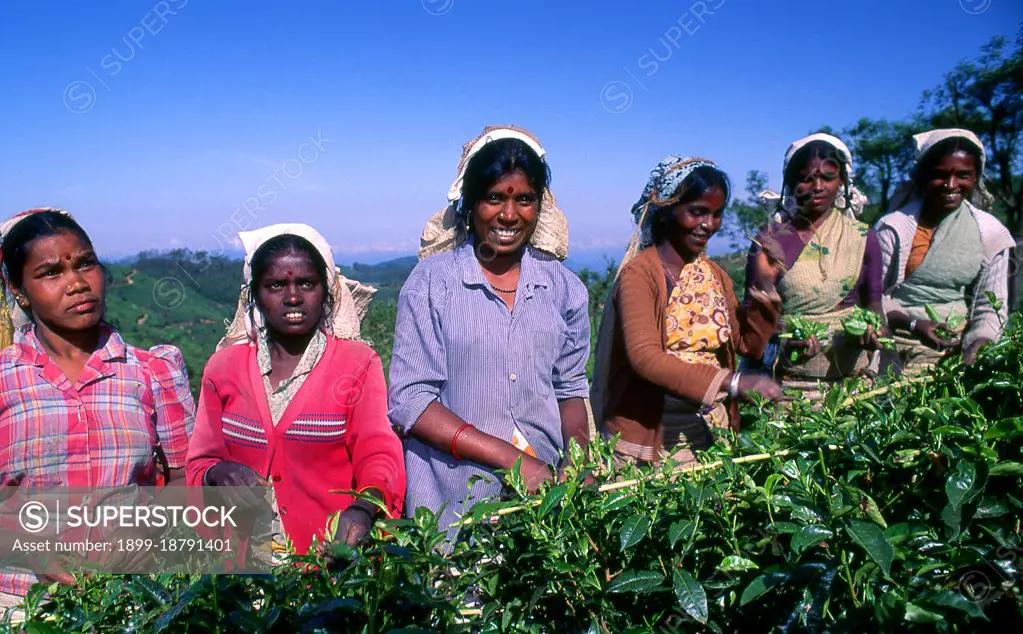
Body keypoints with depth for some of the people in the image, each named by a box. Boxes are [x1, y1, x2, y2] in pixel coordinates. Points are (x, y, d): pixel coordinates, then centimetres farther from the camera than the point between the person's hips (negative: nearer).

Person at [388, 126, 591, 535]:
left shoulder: (563, 287, 4)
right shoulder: (432, 281, -7)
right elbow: (409, 401, -12)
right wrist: (510, 457, -19)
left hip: (544, 490, 3)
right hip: (451, 505, -3)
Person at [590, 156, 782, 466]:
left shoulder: (714, 275, 8)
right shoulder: (640, 273, -13)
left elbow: (749, 343, 7)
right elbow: (644, 356, -26)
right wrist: (732, 381, -34)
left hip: (710, 433, 6)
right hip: (649, 437, -6)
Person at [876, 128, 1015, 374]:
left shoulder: (991, 233, 4)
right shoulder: (893, 227, -3)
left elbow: (990, 308, 5)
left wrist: (970, 359, -10)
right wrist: (913, 324, -17)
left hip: (956, 349, 2)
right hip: (898, 346, -2)